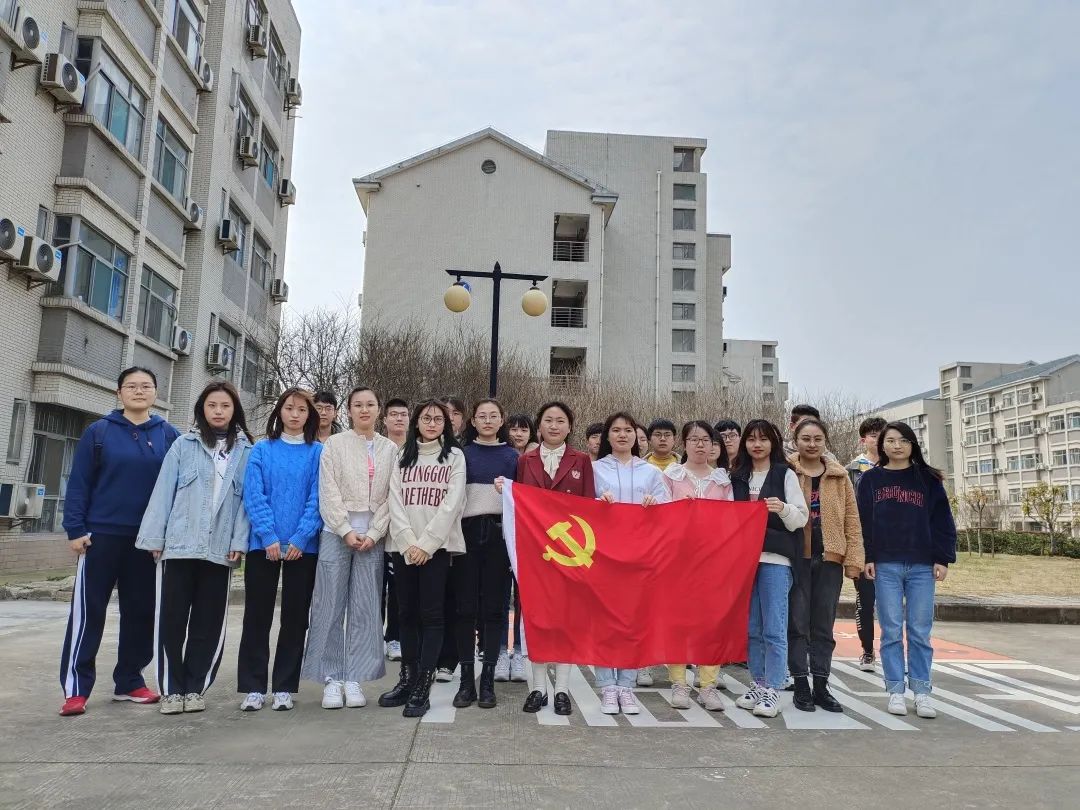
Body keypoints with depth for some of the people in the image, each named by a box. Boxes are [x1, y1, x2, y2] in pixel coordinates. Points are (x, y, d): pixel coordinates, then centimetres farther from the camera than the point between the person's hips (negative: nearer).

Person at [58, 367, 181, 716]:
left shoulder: (169, 435, 5)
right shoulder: (98, 431, 1)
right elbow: (78, 483, -1)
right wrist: (75, 529, -9)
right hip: (102, 535, -2)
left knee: (140, 611, 8)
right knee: (88, 612, 0)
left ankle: (129, 681, 20)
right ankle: (76, 688, 8)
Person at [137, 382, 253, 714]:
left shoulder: (247, 451, 6)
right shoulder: (183, 445, 5)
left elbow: (247, 499, 2)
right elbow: (163, 492, 2)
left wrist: (239, 542, -6)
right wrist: (155, 538, -3)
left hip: (220, 549, 1)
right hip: (179, 545, 0)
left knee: (209, 623, 7)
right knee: (172, 619, 3)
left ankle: (195, 687, 19)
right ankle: (171, 688, 15)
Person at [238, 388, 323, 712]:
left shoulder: (318, 453, 4)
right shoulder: (262, 450, 5)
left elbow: (317, 499, -3)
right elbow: (254, 495, -4)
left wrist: (301, 538, -13)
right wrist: (269, 536, -14)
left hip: (303, 547, 0)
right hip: (263, 543, 0)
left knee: (295, 616, 6)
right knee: (257, 615, 5)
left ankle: (284, 687, 17)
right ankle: (253, 687, 15)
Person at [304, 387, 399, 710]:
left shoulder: (390, 449, 9)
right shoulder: (334, 444, 4)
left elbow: (391, 496, 4)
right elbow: (328, 492, -2)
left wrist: (373, 534, -6)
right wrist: (347, 532, -10)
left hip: (372, 537, 1)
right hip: (337, 533, -1)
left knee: (365, 609, 2)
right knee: (330, 606, 0)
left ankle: (354, 678, 10)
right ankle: (332, 679, 9)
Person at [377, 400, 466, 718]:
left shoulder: (454, 457, 5)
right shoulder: (403, 457, 14)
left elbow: (452, 504, -5)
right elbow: (396, 503, 4)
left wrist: (426, 543, -13)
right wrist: (408, 543, -9)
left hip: (438, 546, -3)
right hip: (404, 546, 3)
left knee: (431, 614, -5)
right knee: (407, 613, 8)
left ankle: (423, 689, -4)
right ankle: (407, 679, 19)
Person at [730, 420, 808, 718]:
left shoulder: (785, 474, 2)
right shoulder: (738, 477, 15)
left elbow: (801, 518, -2)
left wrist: (783, 509, -21)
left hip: (775, 558, -5)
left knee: (774, 628, -5)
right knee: (751, 627, 9)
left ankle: (772, 690, 2)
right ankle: (758, 683, 20)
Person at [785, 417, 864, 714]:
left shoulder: (840, 477, 10)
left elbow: (852, 520, 8)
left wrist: (854, 560, 0)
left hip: (829, 558, 3)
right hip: (797, 557, -3)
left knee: (824, 624, 10)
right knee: (797, 622, 2)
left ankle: (821, 687, 20)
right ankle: (801, 687, 12)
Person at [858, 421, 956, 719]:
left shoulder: (928, 479, 8)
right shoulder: (870, 479, 6)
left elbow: (942, 521, 6)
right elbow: (863, 521, 3)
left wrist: (943, 558, -1)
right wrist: (867, 558, -4)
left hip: (922, 566, 0)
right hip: (885, 566, 0)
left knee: (920, 631, 4)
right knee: (892, 631, 3)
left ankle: (921, 691, 12)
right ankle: (895, 690, 9)